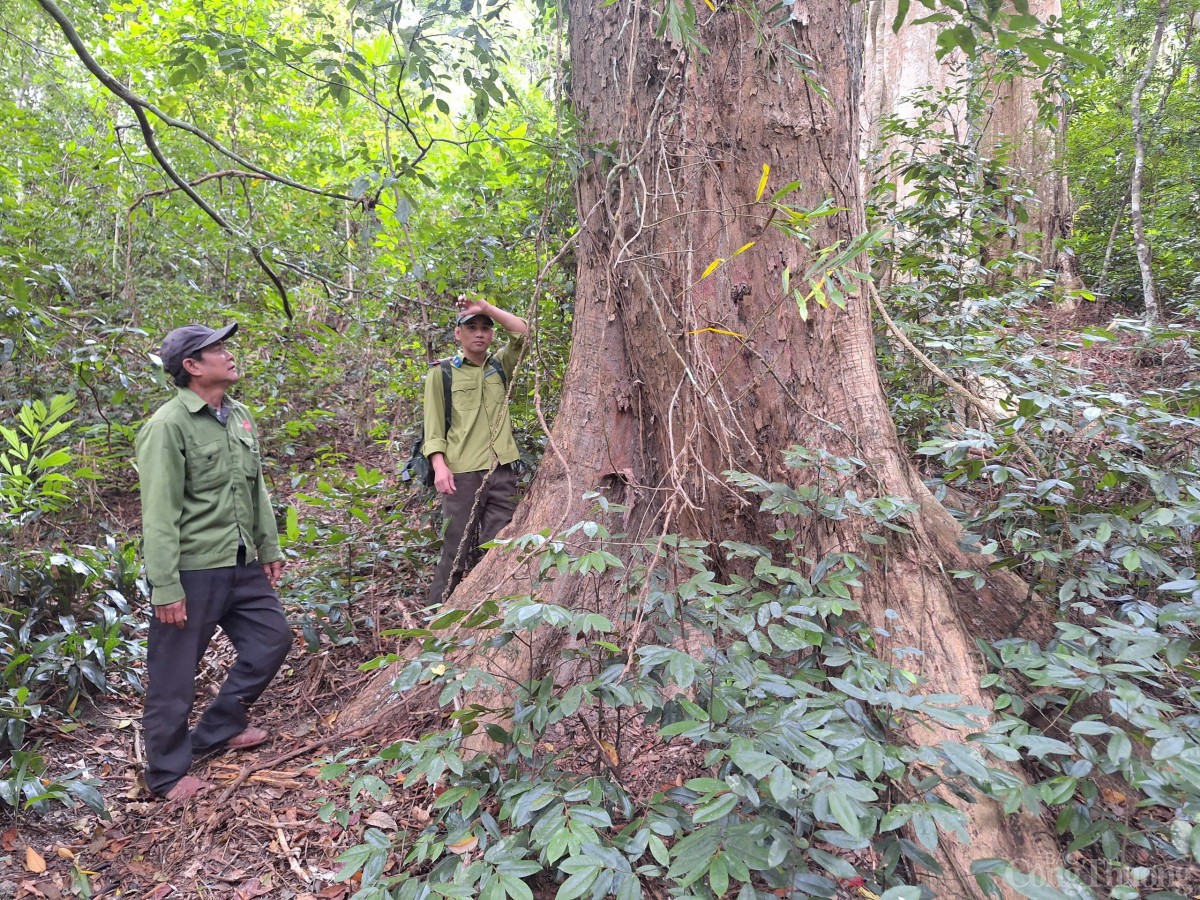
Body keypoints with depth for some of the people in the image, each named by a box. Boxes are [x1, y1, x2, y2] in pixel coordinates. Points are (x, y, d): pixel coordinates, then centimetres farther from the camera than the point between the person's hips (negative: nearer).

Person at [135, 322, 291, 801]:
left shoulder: (239, 416, 8)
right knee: (175, 676, 6)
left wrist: (269, 548, 16)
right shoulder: (168, 426, -15)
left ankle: (219, 728, 34)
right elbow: (159, 515, -18)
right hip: (192, 571, -8)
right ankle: (167, 773, 25)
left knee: (272, 639, 16)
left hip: (241, 565, 8)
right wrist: (165, 588, -19)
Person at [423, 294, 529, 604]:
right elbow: (433, 425, 0)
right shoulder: (442, 373, 6)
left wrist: (486, 308, -2)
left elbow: (523, 332, 4)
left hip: (502, 471, 4)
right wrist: (439, 464, -13)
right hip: (462, 472, -3)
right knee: (457, 549, -3)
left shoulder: (500, 367, 16)